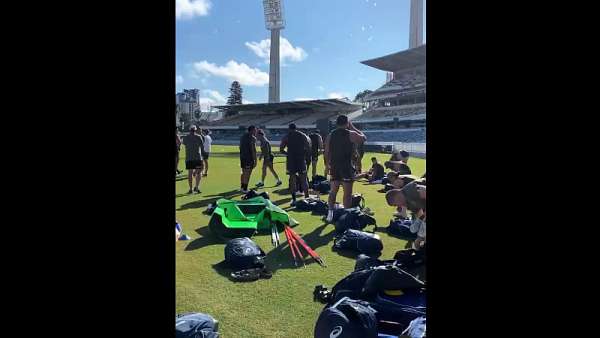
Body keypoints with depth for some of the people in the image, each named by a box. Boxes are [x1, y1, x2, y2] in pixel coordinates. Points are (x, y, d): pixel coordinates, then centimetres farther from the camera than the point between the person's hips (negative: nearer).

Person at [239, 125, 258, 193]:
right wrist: (255, 160, -16)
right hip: (249, 158, -8)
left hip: (242, 157, 8)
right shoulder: (252, 138, -11)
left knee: (244, 173, 17)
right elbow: (253, 150, -17)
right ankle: (245, 189, -1)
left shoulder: (243, 136, 15)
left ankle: (242, 187, 25)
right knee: (247, 173, -3)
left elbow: (240, 147, 19)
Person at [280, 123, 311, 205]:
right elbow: (309, 148, 0)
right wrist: (305, 155, 12)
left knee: (292, 180, 4)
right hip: (301, 160, 1)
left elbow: (281, 149, -1)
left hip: (291, 160, -1)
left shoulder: (286, 137, 4)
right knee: (303, 180, 8)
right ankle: (306, 198, 9)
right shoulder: (303, 136, 7)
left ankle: (294, 199, 3)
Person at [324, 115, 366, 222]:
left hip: (334, 166, 4)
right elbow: (364, 138, 11)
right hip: (347, 167, -4)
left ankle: (330, 213, 13)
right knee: (347, 193, 3)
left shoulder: (330, 135, 5)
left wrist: (329, 165, 16)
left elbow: (326, 152, 7)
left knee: (333, 191, 14)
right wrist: (353, 128, 13)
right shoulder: (351, 134, -7)